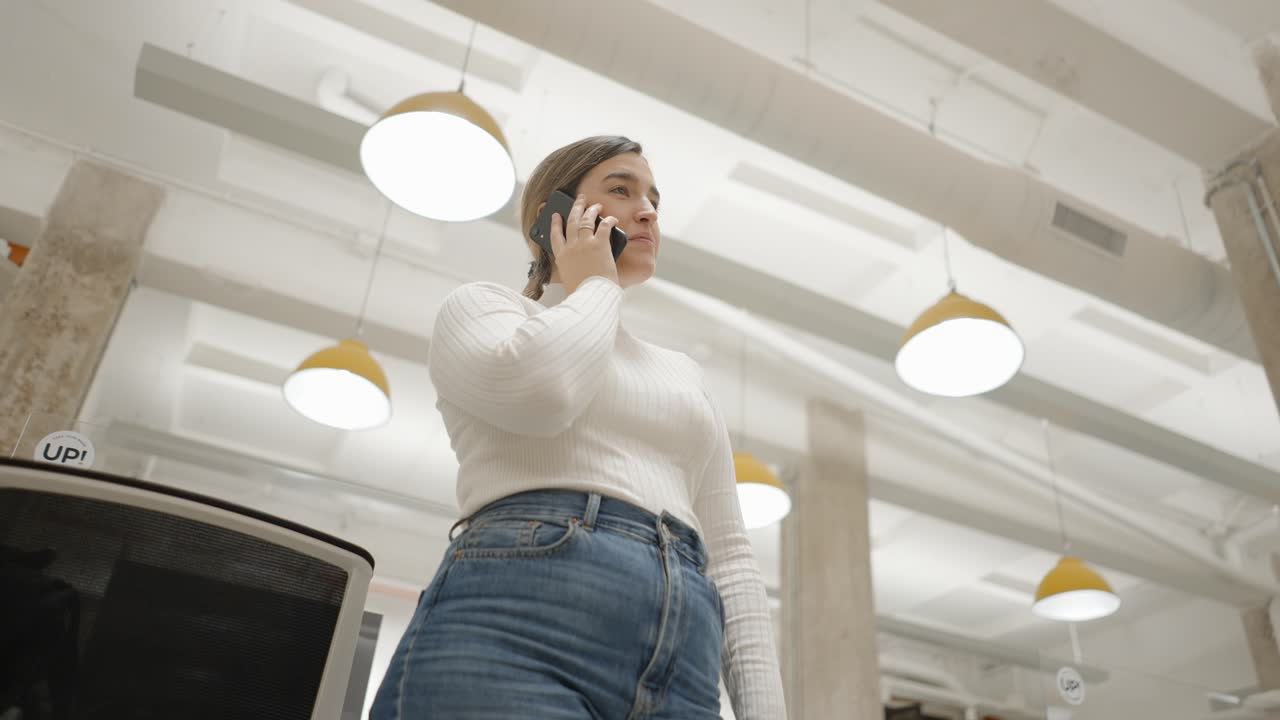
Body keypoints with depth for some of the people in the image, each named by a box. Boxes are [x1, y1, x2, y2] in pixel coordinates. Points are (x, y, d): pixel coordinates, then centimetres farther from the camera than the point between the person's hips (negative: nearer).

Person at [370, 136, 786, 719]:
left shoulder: (683, 373, 27)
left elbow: (727, 552, 19)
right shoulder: (482, 308, 13)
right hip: (519, 620, -5)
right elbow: (538, 390, -12)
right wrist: (594, 285, 8)